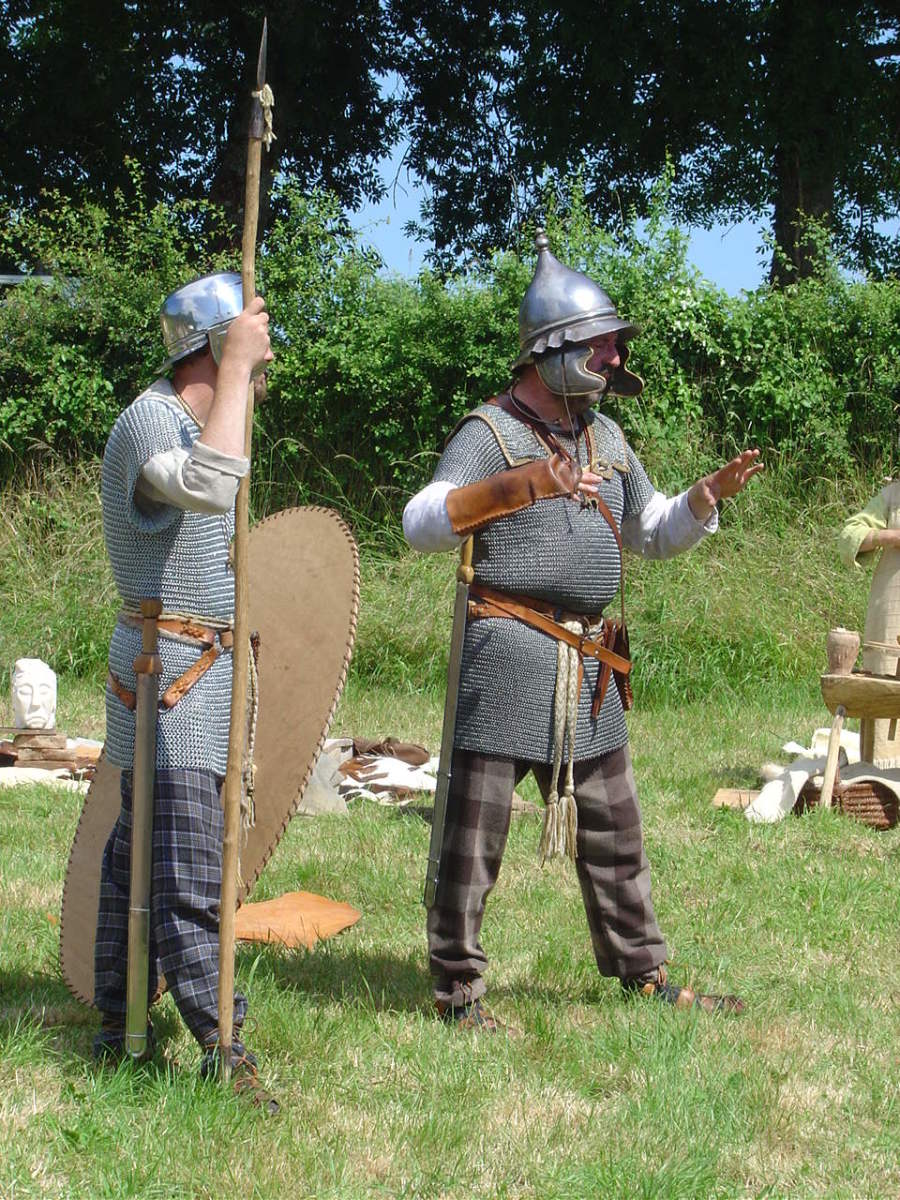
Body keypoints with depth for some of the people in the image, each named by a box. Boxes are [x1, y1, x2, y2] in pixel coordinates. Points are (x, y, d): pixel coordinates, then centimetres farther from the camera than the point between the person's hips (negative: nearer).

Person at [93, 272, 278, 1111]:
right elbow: (209, 487, -38)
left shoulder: (190, 419, 16)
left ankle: (117, 1028, 22)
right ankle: (222, 1048, -12)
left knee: (139, 852, 14)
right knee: (189, 872, -12)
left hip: (199, 664, 11)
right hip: (173, 669, -11)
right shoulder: (149, 420, -17)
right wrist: (237, 366, -32)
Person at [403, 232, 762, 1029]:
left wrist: (710, 494, 8)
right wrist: (510, 488, -32)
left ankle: (645, 976, 26)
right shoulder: (489, 432, -7)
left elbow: (651, 533, 27)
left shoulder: (605, 436, 16)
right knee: (475, 829, -3)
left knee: (612, 827, 15)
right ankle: (459, 989, 6)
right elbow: (420, 524, -19)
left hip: (587, 662, 7)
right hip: (507, 653, -7)